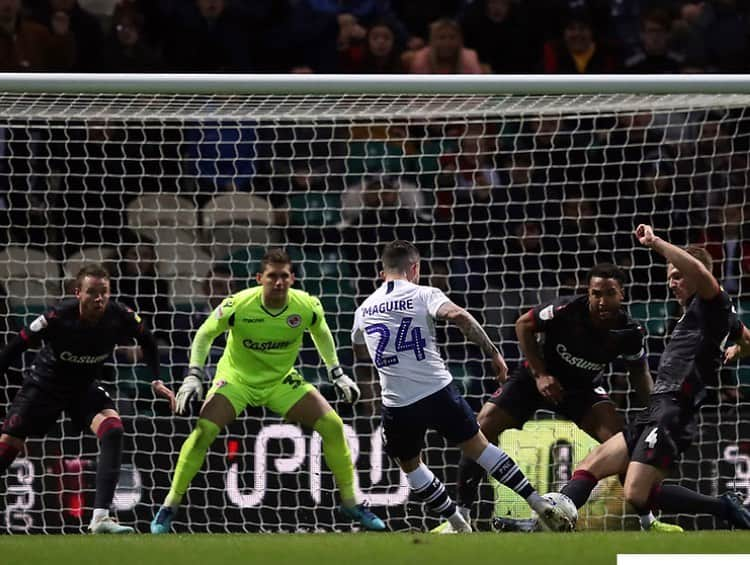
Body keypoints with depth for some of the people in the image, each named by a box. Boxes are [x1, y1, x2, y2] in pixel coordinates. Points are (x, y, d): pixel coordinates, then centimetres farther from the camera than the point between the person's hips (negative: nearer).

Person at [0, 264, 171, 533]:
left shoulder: (120, 317, -20)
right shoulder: (57, 317, -30)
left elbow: (147, 341, 3)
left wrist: (157, 380, -1)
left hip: (85, 389, 2)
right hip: (44, 387, -2)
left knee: (113, 429, -24)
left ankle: (100, 518, -27)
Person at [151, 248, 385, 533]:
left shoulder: (307, 306, -17)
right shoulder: (237, 306, -25)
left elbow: (321, 333, 7)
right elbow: (204, 334, -8)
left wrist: (337, 374, 6)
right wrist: (193, 376, -14)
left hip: (282, 381, 3)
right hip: (236, 378, -2)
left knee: (333, 425, -10)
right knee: (203, 432, -23)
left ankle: (350, 502, 8)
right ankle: (170, 506, -8)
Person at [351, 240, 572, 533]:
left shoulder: (364, 309, 11)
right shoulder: (423, 295, -1)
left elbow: (360, 352, 30)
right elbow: (459, 316, -21)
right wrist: (492, 352, -13)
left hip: (397, 403, 1)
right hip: (438, 392, -1)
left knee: (410, 465, 23)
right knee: (479, 448, 12)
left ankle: (458, 526, 22)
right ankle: (540, 505, 8)